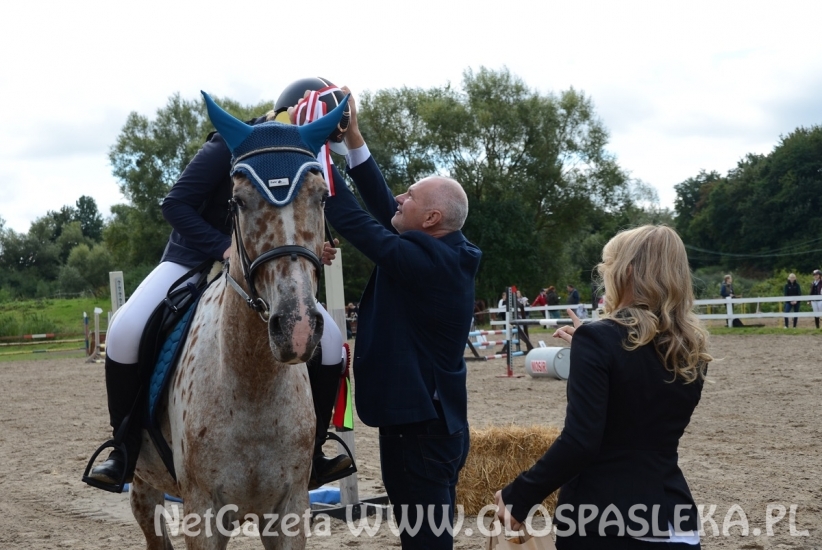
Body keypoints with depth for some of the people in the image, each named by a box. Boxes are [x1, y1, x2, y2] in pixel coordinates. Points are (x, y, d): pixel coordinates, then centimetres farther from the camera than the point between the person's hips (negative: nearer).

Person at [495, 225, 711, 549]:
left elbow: (579, 443, -20)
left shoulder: (599, 339, -13)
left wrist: (518, 496, -10)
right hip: (673, 519, 6)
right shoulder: (692, 349, 5)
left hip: (603, 519, -5)